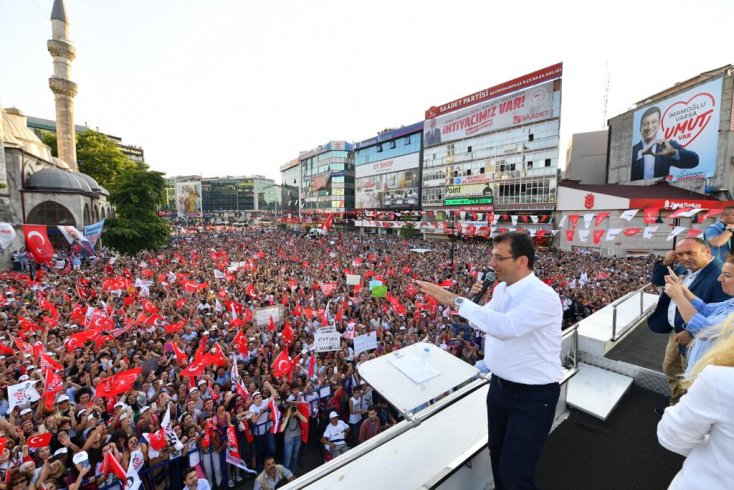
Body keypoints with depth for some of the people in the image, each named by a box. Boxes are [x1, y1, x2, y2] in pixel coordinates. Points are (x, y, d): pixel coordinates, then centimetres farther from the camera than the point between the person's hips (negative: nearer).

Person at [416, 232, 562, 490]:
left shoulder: (542, 296, -25)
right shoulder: (501, 289, 0)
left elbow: (506, 327, -41)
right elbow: (482, 323, 13)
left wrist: (455, 300, -39)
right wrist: (475, 300, -7)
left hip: (532, 396, -7)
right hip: (499, 386, 8)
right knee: (497, 455, 26)